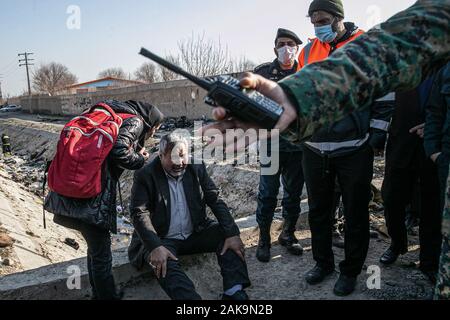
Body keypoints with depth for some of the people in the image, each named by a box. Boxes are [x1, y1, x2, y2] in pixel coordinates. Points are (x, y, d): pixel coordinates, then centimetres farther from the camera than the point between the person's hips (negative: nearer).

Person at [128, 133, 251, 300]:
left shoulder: (196, 168, 1)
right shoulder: (145, 176, -9)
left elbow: (216, 201, -3)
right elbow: (140, 214, -16)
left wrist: (232, 233, -17)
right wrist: (155, 247, -32)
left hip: (196, 234, 4)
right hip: (164, 240, -3)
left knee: (227, 236, -17)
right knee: (165, 265, -33)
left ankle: (234, 292, -23)